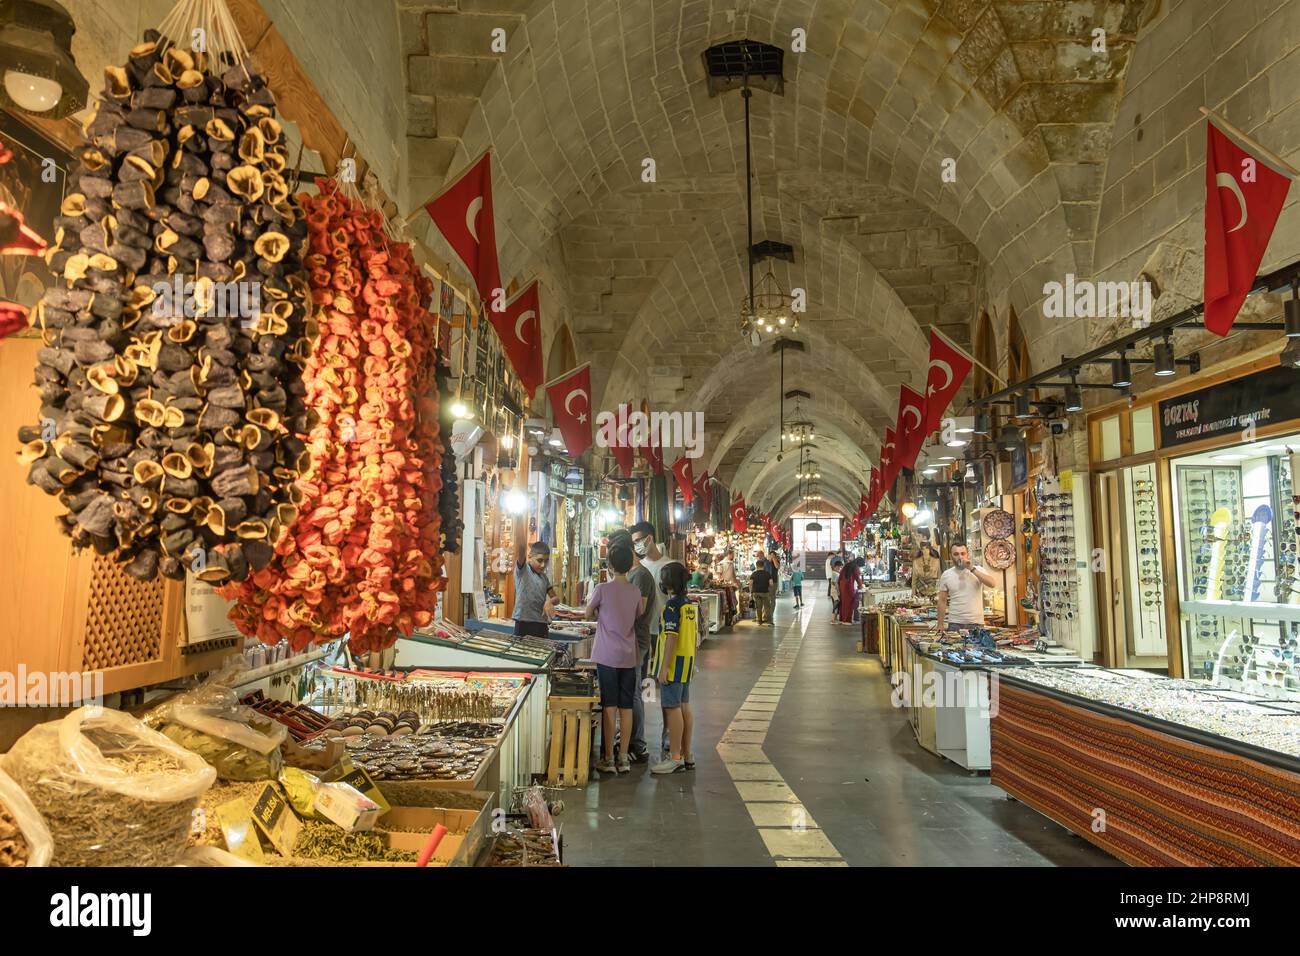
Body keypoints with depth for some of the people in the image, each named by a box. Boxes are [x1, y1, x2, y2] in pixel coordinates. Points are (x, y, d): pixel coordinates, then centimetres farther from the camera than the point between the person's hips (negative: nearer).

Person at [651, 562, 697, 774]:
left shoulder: (672, 605, -16)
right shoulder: (690, 605, 12)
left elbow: (672, 637, -21)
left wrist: (664, 667, -19)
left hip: (674, 662, -9)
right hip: (687, 661, 9)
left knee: (672, 708, -5)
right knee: (684, 706, 13)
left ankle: (675, 758, -1)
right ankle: (687, 755, 20)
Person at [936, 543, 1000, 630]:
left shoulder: (978, 570, 1)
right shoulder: (946, 575, 4)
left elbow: (993, 584, -17)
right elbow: (942, 601, 7)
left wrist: (972, 569, -20)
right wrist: (940, 625, 3)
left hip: (976, 623, -1)